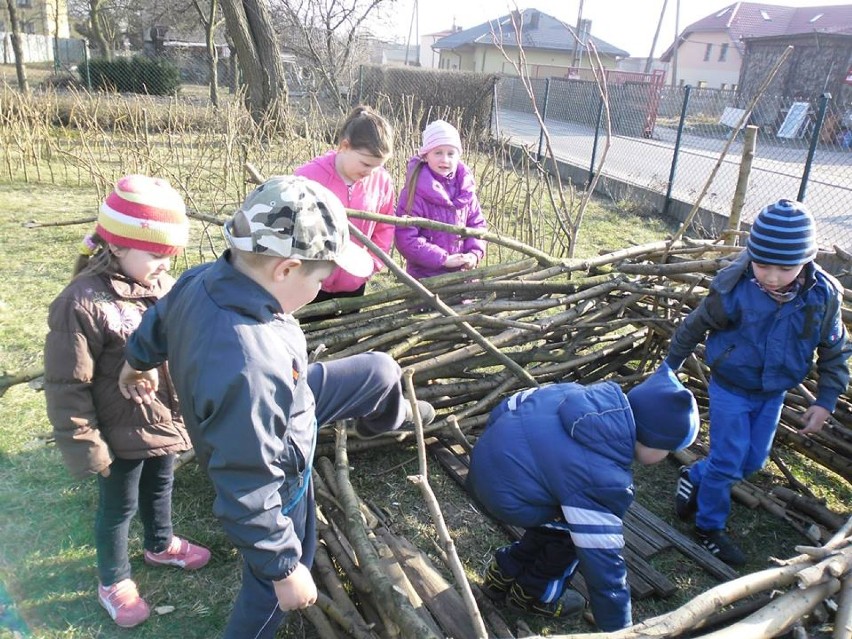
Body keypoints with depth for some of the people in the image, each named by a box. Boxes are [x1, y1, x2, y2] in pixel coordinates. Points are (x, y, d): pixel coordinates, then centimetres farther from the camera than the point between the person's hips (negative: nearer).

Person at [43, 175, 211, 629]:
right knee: (119, 506, 16)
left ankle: (160, 545, 56)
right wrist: (85, 447, -16)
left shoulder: (163, 284, -6)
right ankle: (113, 582, 41)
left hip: (166, 420, 6)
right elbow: (66, 387, -20)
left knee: (160, 488, 28)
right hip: (123, 434, -6)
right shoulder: (82, 303, -27)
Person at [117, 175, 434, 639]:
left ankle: (388, 418, 51)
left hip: (279, 412, 8)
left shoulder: (204, 280, -21)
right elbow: (247, 493, -36)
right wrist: (284, 568, -21)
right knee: (271, 588, 20)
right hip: (276, 478, -7)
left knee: (380, 371, 16)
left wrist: (138, 361, 25)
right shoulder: (247, 373, -46)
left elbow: (158, 321, 3)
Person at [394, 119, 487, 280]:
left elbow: (476, 223, 9)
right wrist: (443, 259, -21)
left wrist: (475, 253, -10)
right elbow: (405, 239, -20)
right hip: (425, 277, -5)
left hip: (460, 273, 5)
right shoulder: (416, 191, -16)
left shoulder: (465, 187, -1)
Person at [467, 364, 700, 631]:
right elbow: (602, 558, -17)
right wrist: (618, 628, -3)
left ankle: (505, 572, 34)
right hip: (504, 491, -8)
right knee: (583, 529, 4)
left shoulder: (607, 398, -5)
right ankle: (534, 594, 22)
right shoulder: (602, 480, -26)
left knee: (567, 513, 21)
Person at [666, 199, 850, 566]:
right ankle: (710, 527, 22)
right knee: (727, 462, 1)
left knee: (753, 461, 16)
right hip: (730, 389, -4)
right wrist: (669, 368, 1)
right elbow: (692, 329, -10)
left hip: (773, 394, 4)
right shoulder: (732, 289, -26)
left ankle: (693, 478, 40)